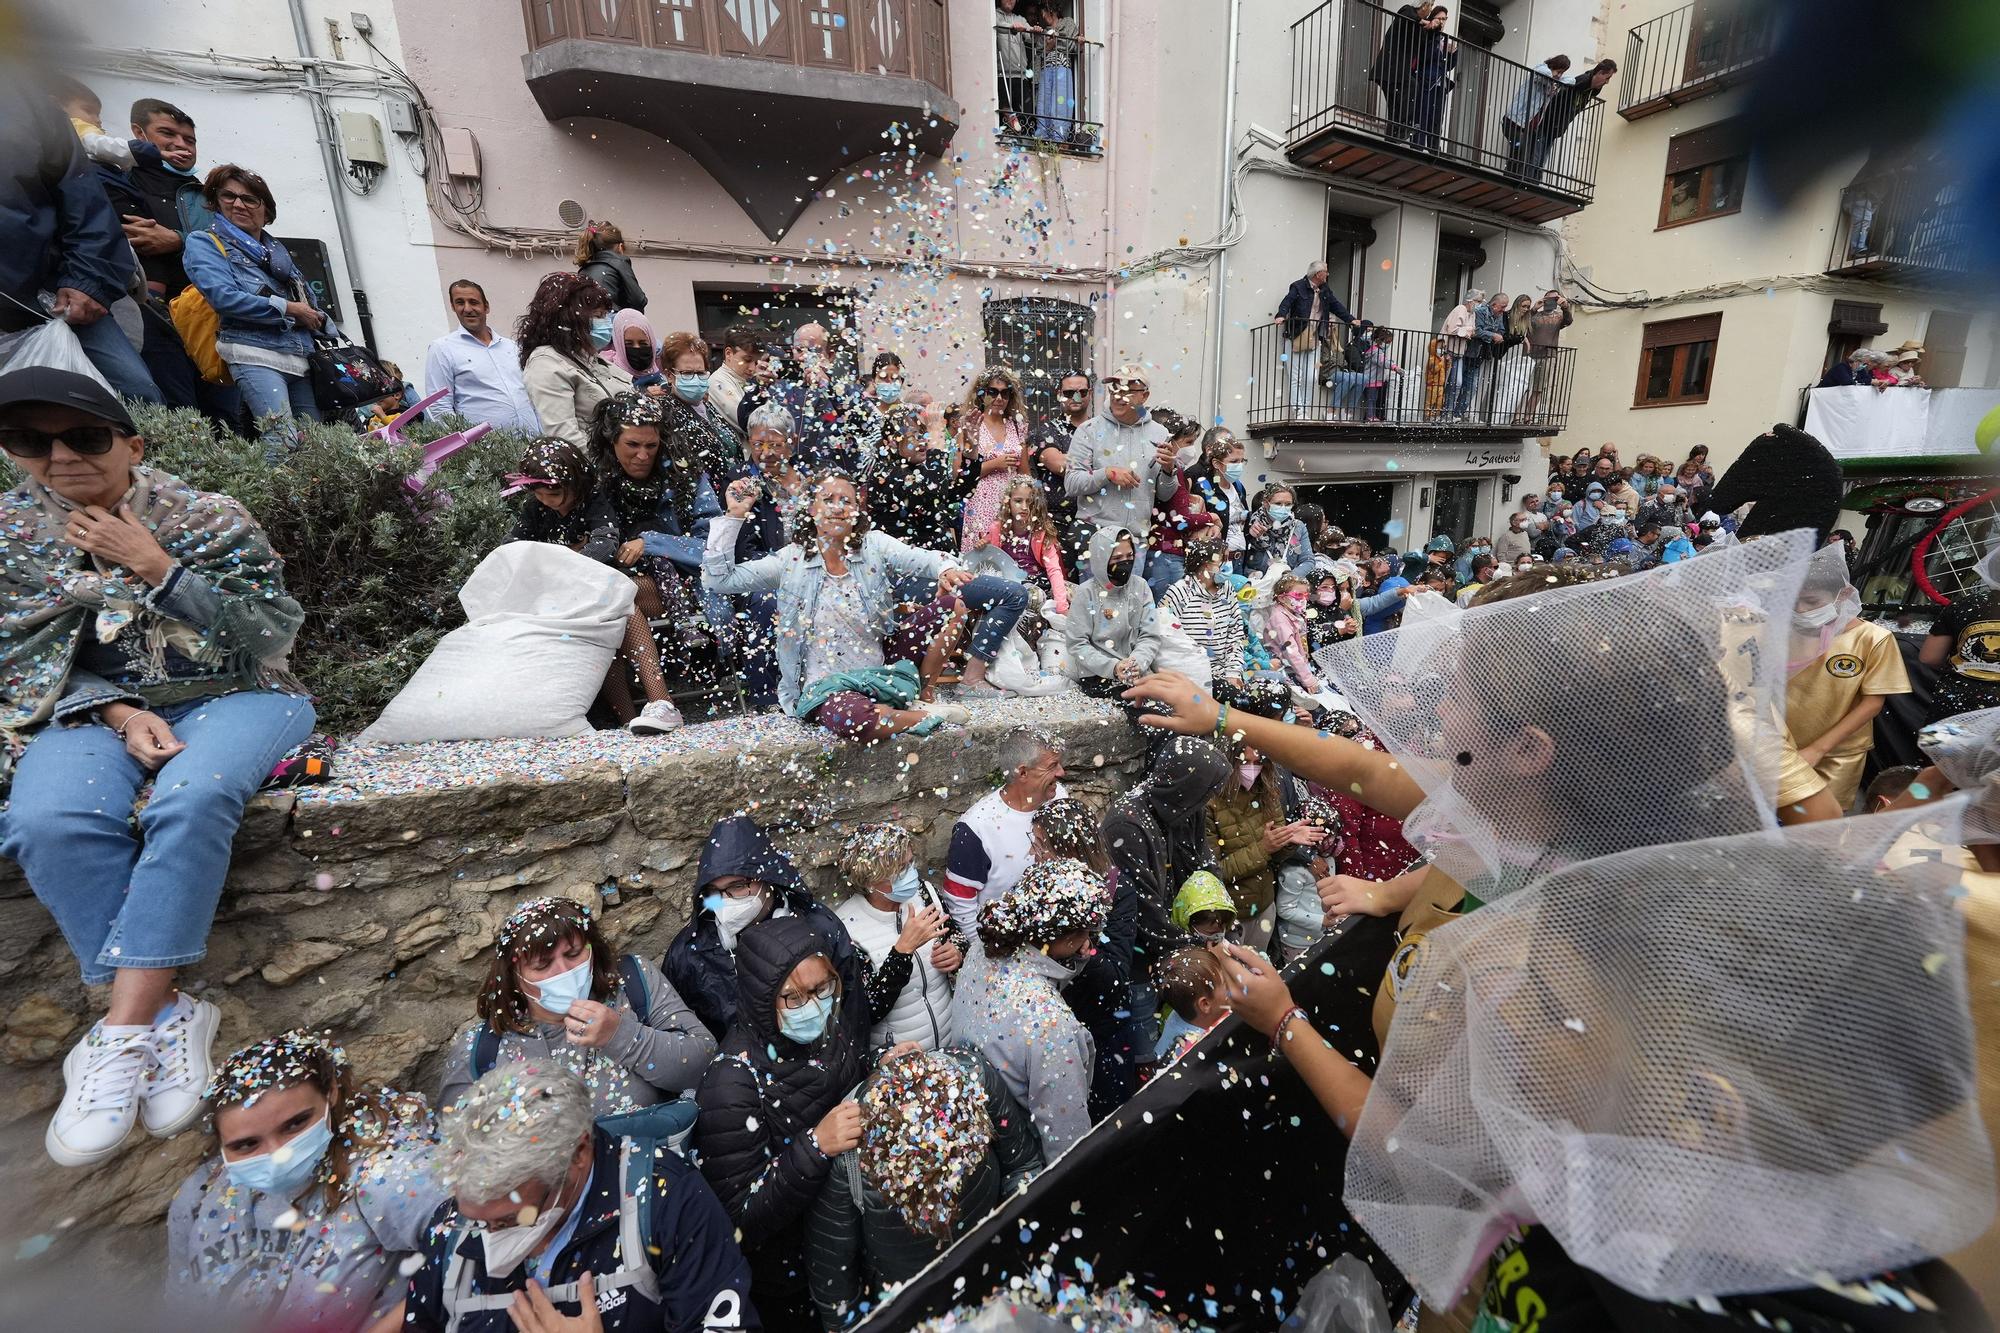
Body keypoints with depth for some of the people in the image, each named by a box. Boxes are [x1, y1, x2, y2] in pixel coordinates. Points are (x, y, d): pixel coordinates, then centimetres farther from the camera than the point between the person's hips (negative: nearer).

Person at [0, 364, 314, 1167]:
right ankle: (168, 1017, -21)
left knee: (191, 799, -34)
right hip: (102, 709, 3)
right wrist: (119, 713, -12)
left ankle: (123, 1029, -25)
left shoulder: (211, 520, -3)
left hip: (232, 696, -3)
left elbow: (274, 634, -8)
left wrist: (157, 569, -14)